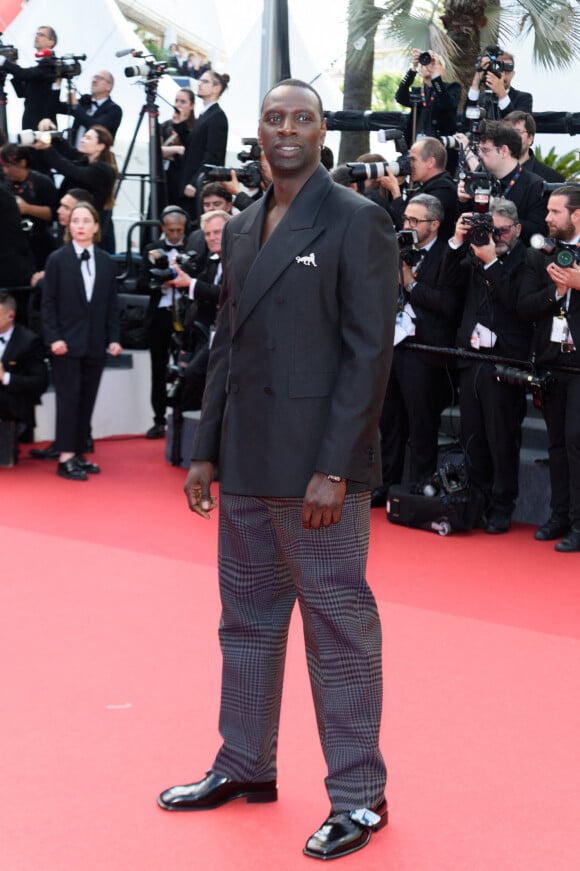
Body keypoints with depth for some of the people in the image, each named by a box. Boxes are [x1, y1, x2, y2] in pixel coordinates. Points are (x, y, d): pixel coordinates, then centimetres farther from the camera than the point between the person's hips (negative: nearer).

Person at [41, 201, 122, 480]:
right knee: (69, 398, -6)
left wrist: (113, 338, 2)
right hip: (67, 342, -4)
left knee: (87, 400, 5)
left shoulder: (107, 262, 9)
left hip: (95, 343, 4)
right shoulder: (57, 260, -1)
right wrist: (54, 338, -12)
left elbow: (112, 304, 10)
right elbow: (48, 302, -3)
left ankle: (78, 453, 12)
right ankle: (65, 458, -5)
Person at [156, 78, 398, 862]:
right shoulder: (241, 229, 15)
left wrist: (334, 469, -17)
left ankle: (359, 796, 10)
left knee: (338, 625, -1)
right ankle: (245, 765, 29)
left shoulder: (357, 223, -6)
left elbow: (370, 352, -12)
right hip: (246, 465, 7)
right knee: (247, 617, 15)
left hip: (319, 466, -7)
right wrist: (206, 450, 12)